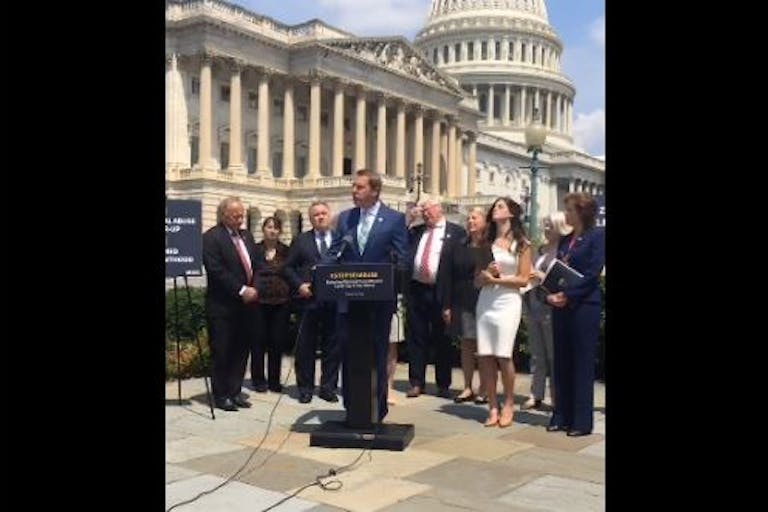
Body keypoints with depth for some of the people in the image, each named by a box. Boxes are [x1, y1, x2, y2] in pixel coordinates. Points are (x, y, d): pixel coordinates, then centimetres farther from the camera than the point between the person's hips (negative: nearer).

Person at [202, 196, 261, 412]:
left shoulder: (247, 236, 15)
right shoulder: (211, 237, -7)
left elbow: (256, 266, 15)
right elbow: (216, 271, -16)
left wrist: (254, 289, -2)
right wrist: (241, 290, -17)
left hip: (246, 304, 7)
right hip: (222, 306, -6)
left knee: (241, 351, 9)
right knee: (222, 352, 2)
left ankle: (235, 392, 18)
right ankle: (221, 396, 11)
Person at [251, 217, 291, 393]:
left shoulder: (286, 251, 7)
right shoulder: (255, 250, 3)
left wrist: (292, 295, -2)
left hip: (281, 303, 1)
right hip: (259, 302, -1)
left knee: (278, 342, 4)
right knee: (259, 341, 3)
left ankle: (274, 380, 15)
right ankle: (258, 380, 14)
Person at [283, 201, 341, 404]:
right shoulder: (301, 241, 8)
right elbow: (288, 268, 6)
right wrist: (299, 285, -7)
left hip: (334, 301, 1)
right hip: (309, 299, 0)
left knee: (332, 346, 6)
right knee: (305, 346, 4)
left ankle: (328, 387, 18)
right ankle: (305, 388, 15)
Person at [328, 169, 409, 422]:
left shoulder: (395, 219, -2)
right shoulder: (345, 217, 8)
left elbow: (401, 259, -4)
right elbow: (334, 254, 9)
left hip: (379, 300, -3)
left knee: (377, 355, 7)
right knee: (348, 353, 7)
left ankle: (377, 409, 18)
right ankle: (351, 408, 20)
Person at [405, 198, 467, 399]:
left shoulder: (456, 232, 0)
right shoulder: (415, 231, 15)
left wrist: (450, 300, -11)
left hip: (440, 292, -3)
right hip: (416, 290, 4)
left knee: (442, 340, 6)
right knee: (416, 338, 7)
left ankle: (443, 384, 18)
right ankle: (417, 382, 16)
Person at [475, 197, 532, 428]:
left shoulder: (521, 244, 5)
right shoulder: (487, 243, 17)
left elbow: (523, 279, -2)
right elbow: (478, 279, 15)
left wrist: (496, 279, -8)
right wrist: (486, 273, -6)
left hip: (508, 302, -4)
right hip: (485, 301, 4)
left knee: (503, 355, -11)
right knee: (485, 357, -3)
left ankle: (508, 403, 7)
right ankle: (493, 407, 4)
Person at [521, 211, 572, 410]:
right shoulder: (542, 249, 15)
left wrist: (544, 277, -17)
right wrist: (526, 306, 17)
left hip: (550, 308, -7)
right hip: (534, 307, 7)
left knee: (554, 355, -1)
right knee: (537, 354, 11)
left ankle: (557, 398, 7)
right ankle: (536, 395, 16)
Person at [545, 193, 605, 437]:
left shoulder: (597, 236, -4)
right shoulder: (565, 239, 16)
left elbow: (593, 273, -13)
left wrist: (568, 295, -17)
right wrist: (551, 293, -3)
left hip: (584, 305, -7)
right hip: (561, 305, 7)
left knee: (582, 363, -2)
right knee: (561, 361, 9)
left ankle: (582, 421, 5)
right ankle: (561, 416, 17)